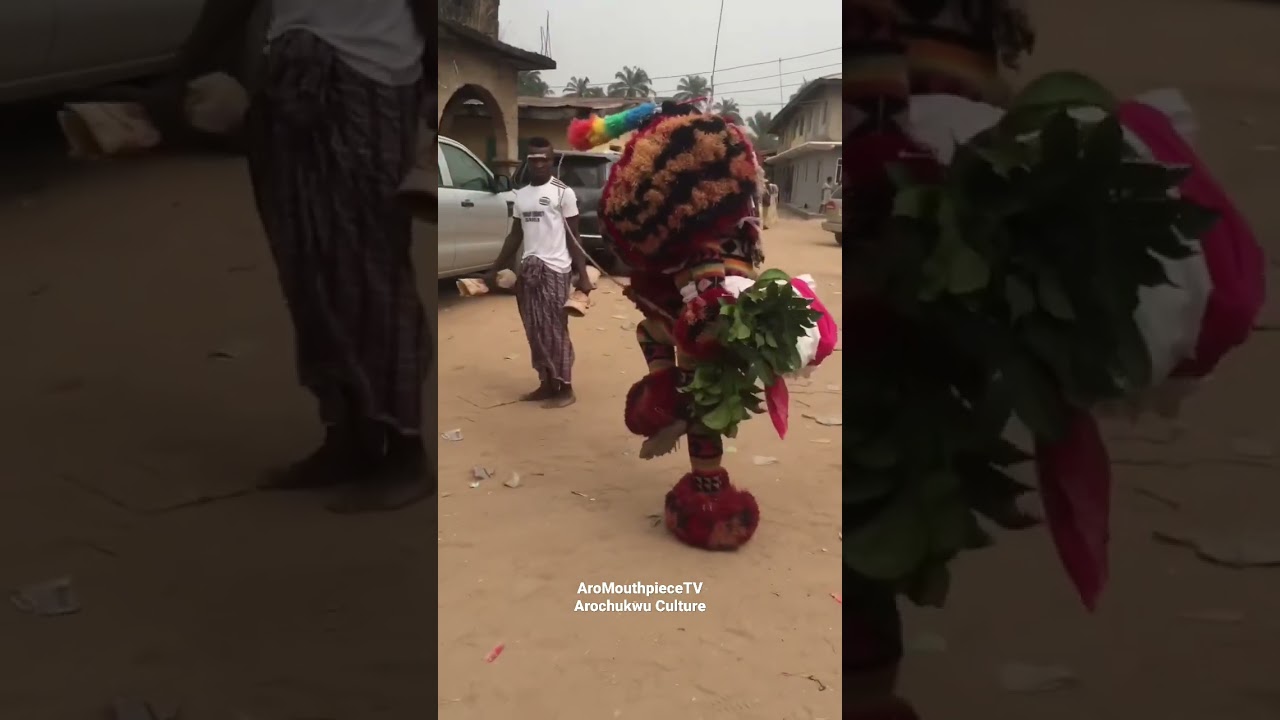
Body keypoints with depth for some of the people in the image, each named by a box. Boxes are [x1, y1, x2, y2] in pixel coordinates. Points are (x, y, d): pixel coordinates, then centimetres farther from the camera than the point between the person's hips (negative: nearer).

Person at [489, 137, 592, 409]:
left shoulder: (563, 193, -4)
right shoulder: (521, 195, 13)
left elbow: (573, 237, -5)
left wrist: (582, 275, -10)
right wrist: (495, 269, 16)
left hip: (555, 270, -6)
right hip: (527, 269, 6)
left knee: (555, 330, -3)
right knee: (535, 331, 10)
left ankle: (564, 388, 6)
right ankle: (546, 383, 20)